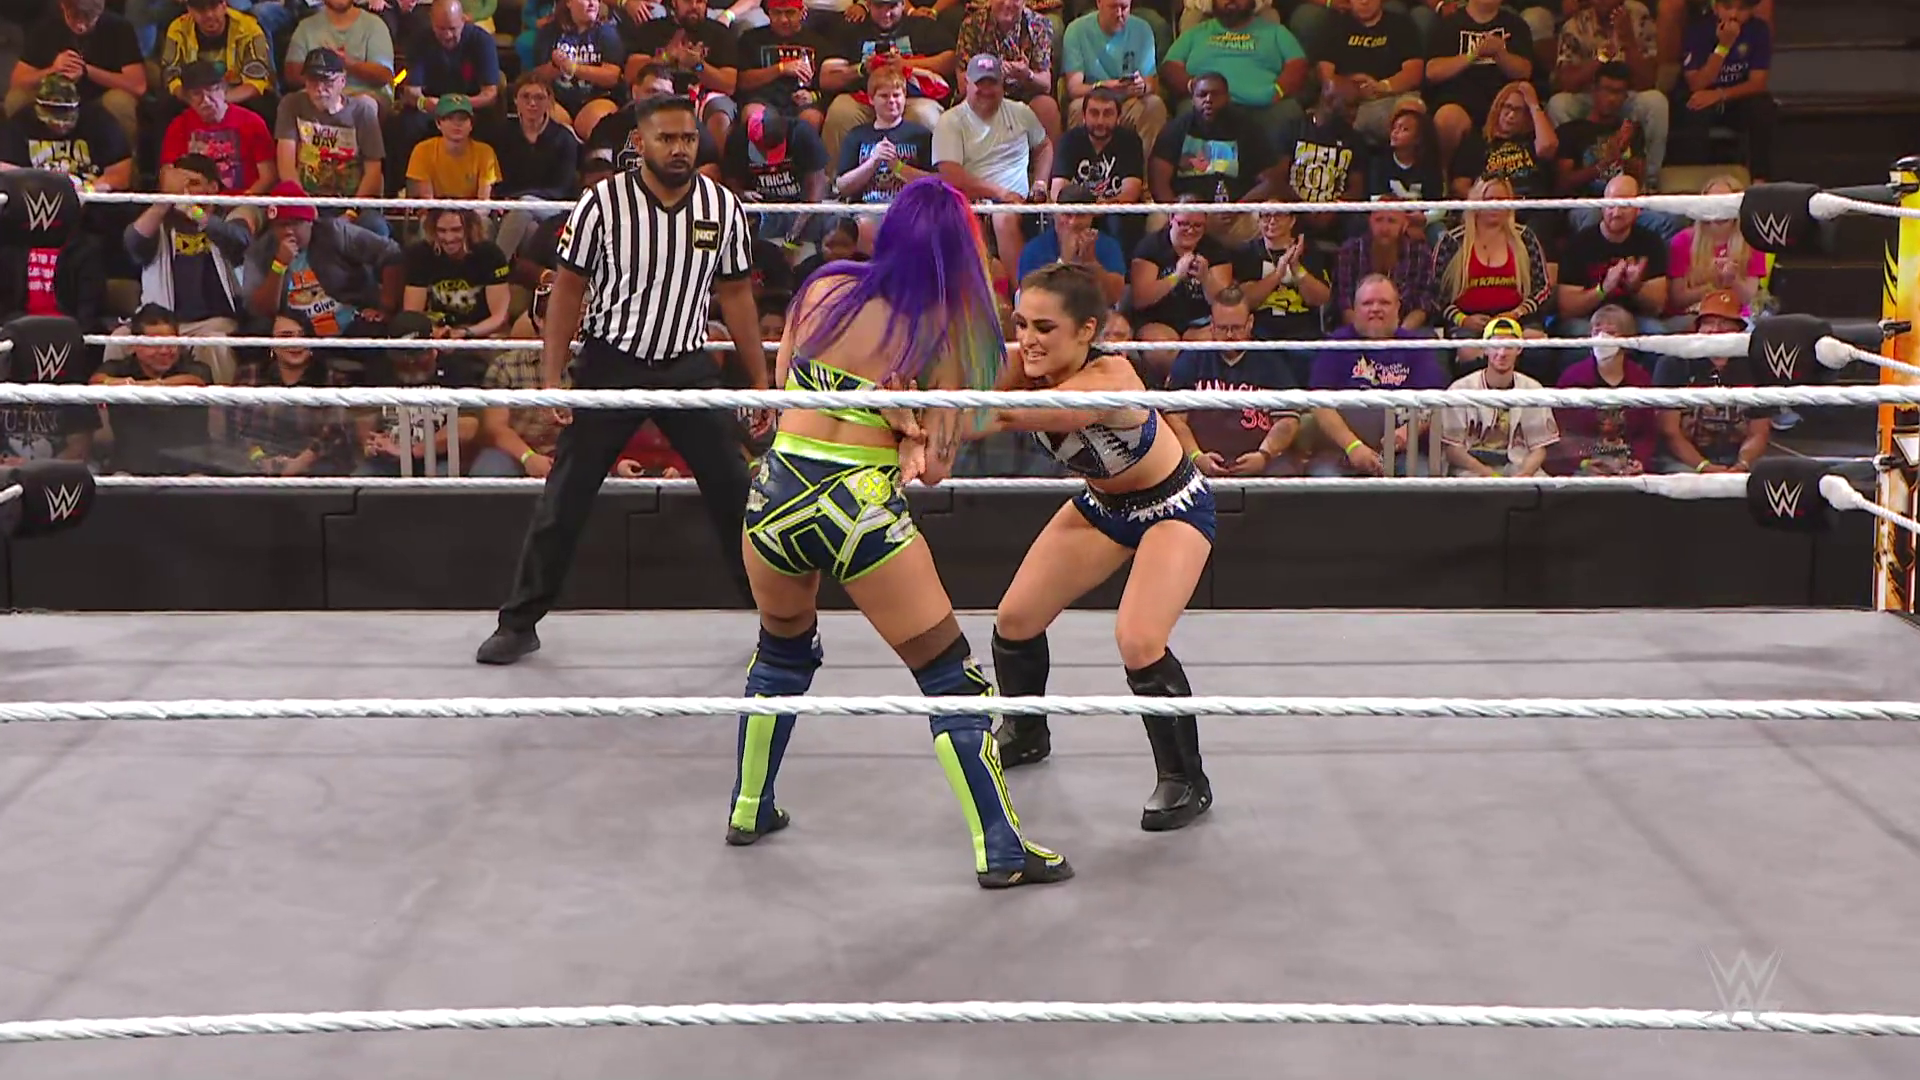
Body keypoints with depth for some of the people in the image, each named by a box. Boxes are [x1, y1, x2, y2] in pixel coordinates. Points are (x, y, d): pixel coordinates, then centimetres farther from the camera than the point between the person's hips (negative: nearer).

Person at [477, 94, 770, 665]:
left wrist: (760, 378, 6)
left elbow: (735, 294, 8)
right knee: (564, 498, 0)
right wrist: (553, 377, -8)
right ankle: (519, 623, 12)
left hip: (689, 366, 2)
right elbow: (569, 287, -3)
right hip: (610, 364, -2)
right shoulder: (602, 202, -9)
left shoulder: (722, 205, 0)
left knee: (734, 491, 1)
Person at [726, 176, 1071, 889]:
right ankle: (1000, 850, 9)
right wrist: (917, 441, 8)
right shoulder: (942, 328, -6)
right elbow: (935, 462, -9)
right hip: (863, 511, -4)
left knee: (783, 650, 30)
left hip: (775, 493, 4)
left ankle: (750, 810, 40)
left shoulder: (822, 289, 2)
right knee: (952, 678, 7)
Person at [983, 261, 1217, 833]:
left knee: (1139, 642, -24)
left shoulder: (1109, 376, -37)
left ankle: (1185, 780, -2)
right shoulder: (1029, 370, -19)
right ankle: (1025, 733, 37)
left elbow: (1024, 413, -54)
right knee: (1014, 621, 8)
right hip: (1103, 503, 7)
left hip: (1173, 506, -7)